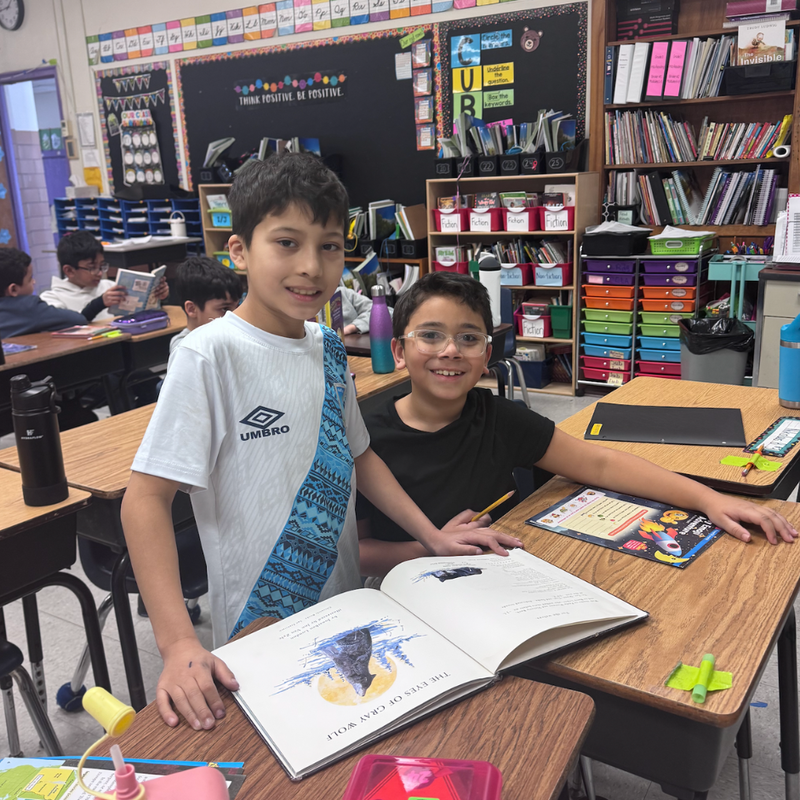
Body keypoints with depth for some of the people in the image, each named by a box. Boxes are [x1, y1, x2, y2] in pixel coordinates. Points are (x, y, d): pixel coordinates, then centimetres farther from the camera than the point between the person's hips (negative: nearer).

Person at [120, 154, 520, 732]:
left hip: (346, 604, 6)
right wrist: (178, 643, -28)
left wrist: (433, 536, 5)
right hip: (260, 625, -6)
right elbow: (146, 497, -20)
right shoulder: (210, 355, -19)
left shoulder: (327, 347, 1)